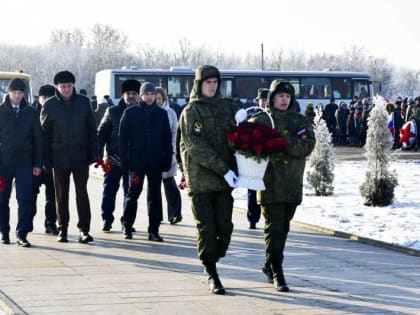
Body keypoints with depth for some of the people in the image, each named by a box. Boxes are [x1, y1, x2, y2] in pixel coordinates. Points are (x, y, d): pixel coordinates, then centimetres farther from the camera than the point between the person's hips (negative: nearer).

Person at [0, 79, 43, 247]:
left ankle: (22, 235, -6)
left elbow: (37, 139, 9)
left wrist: (37, 164, 4)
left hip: (24, 163, 0)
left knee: (24, 199, -7)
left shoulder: (31, 113, 6)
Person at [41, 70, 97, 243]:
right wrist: (47, 159, -3)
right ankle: (62, 229, 17)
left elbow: (92, 129, 5)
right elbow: (44, 133, 2)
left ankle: (84, 229, 0)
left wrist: (93, 153, -1)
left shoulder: (83, 102, 2)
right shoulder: (49, 105, -1)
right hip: (59, 157, 0)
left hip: (81, 156, 0)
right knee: (61, 195, 8)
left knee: (82, 193, -1)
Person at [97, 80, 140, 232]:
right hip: (113, 159, -1)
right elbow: (101, 133, 3)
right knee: (109, 190, -1)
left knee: (130, 193, 6)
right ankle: (107, 220, 6)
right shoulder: (113, 112, 4)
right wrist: (99, 155, -6)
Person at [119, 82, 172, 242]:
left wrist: (167, 160, 2)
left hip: (156, 162, 2)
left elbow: (167, 139, 10)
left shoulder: (162, 114, 8)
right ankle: (126, 226, 15)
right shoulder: (130, 113, 2)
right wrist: (125, 160, -6)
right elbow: (123, 138, 1)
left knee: (155, 195, 4)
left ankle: (154, 230, 9)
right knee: (133, 193, 2)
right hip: (136, 161, -2)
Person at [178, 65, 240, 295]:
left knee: (225, 226, 1)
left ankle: (212, 261, 21)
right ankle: (212, 275, 3)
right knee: (206, 227, -2)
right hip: (200, 178, -4)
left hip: (224, 178, 4)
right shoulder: (191, 111, -2)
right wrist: (224, 169, -16)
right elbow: (197, 147, -11)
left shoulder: (227, 106, 12)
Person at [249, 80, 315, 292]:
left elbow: (308, 146, -5)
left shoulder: (301, 122, 10)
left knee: (283, 227, 12)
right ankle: (277, 273, -7)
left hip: (293, 184, 4)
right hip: (270, 183, -4)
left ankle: (270, 265, 27)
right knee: (274, 227, -7)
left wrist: (282, 142, -18)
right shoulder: (260, 120, 4)